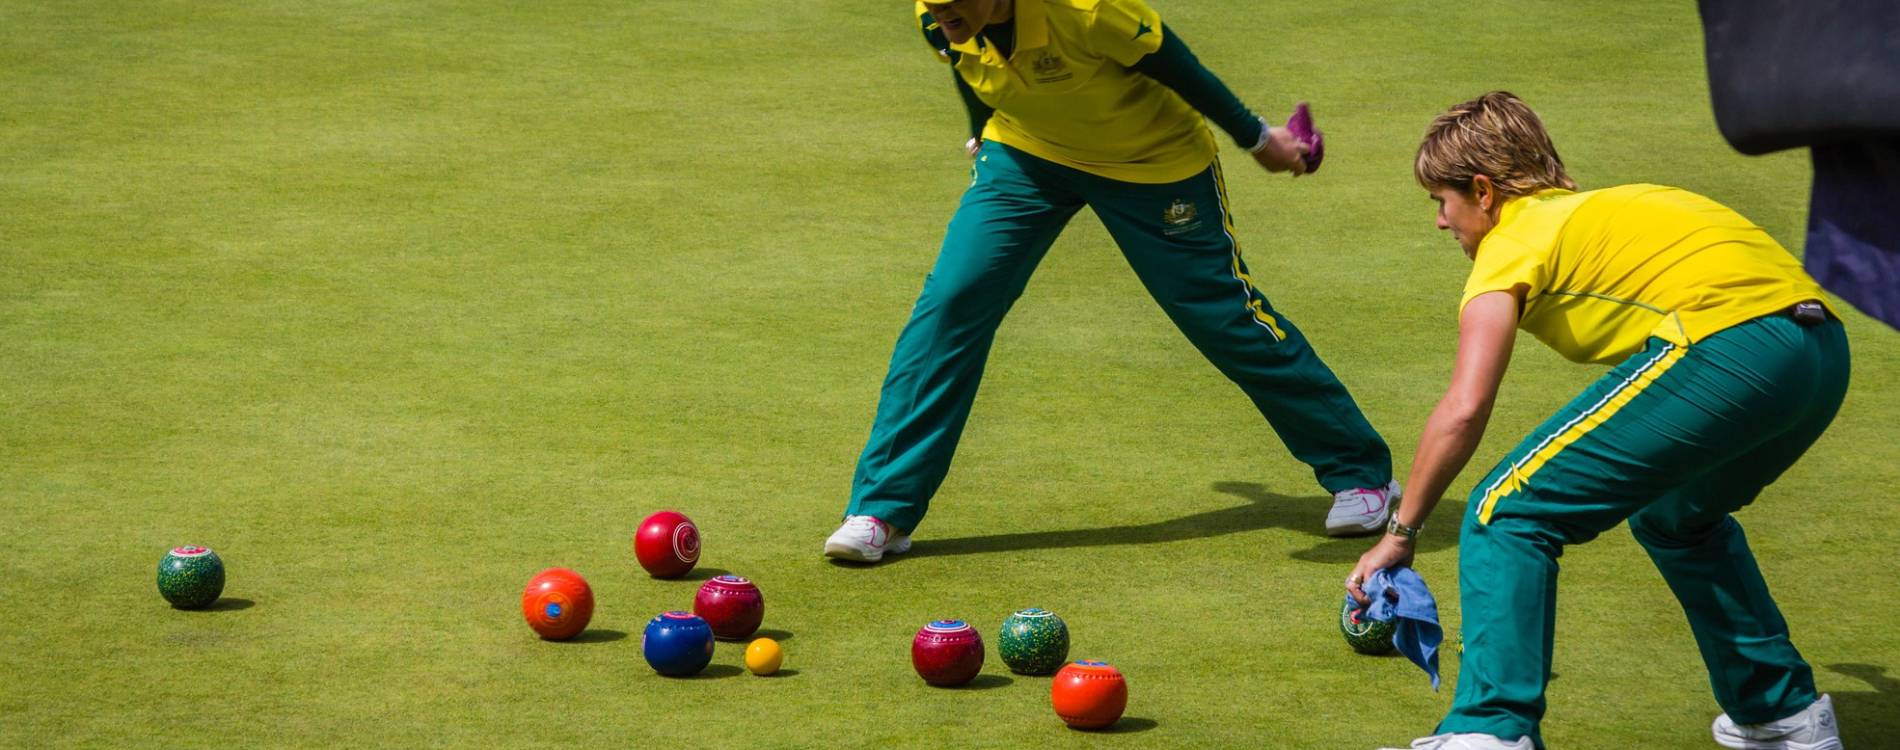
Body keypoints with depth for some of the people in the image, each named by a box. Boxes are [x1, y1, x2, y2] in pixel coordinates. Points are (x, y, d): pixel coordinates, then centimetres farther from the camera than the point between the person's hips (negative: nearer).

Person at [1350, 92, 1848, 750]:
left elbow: (1463, 410, -3)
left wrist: (1400, 535, 5)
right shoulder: (1601, 208, 31)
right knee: (1675, 518, 34)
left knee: (1505, 514, -1)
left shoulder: (1513, 243, 7)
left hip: (1724, 345, -9)